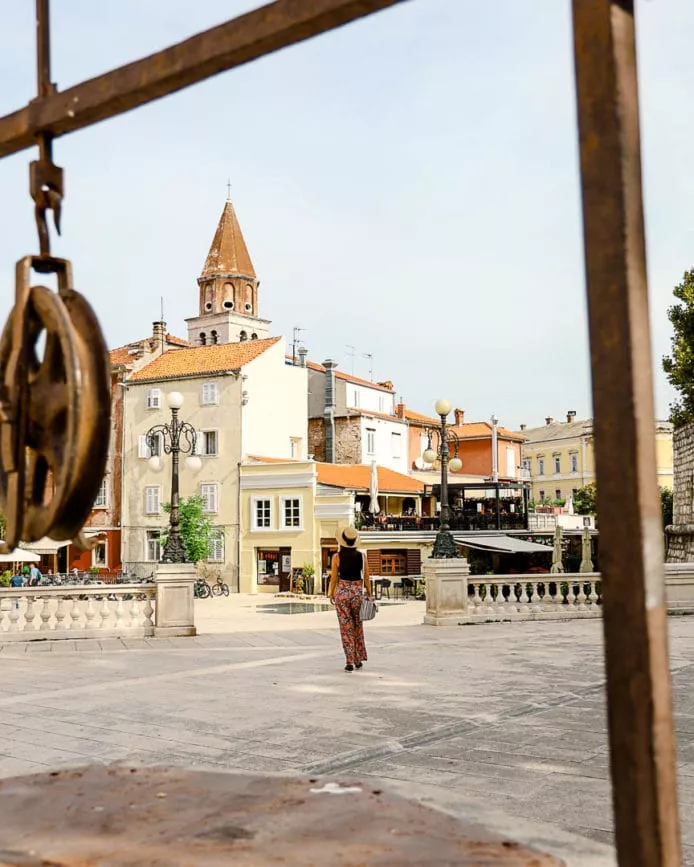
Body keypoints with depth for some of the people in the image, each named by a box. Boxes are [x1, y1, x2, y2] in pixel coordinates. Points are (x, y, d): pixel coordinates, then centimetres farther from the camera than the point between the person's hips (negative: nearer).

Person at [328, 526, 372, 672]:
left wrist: (331, 594, 10)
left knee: (346, 628, 6)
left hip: (342, 592, -2)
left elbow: (333, 578, -4)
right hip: (358, 592, 2)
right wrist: (369, 594, 12)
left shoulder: (337, 557, -9)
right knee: (358, 626, 18)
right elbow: (366, 578, 0)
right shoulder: (361, 556, -4)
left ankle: (349, 662, 2)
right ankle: (359, 660, 23)